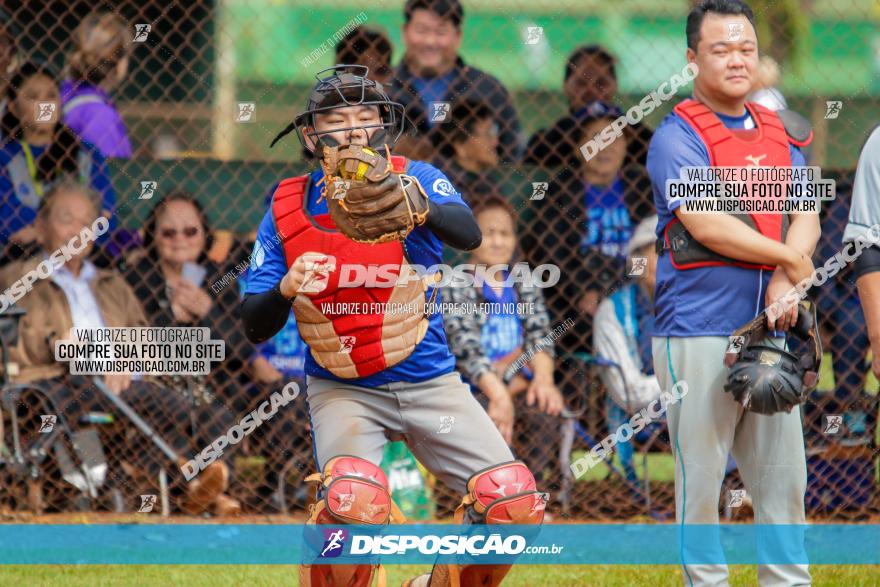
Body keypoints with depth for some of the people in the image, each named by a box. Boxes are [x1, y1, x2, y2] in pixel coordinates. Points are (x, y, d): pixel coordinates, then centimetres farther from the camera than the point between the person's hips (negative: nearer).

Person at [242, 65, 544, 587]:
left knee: (516, 503, -10)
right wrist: (285, 289, -27)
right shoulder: (289, 211, -3)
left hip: (429, 380, 1)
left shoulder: (417, 181, -6)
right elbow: (256, 328, -5)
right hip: (342, 388, -1)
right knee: (355, 500, -31)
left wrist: (421, 210, -50)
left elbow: (469, 235, -28)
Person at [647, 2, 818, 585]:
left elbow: (805, 217, 5)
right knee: (700, 476, -3)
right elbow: (707, 225, -15)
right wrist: (789, 260, -6)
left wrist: (784, 284, -13)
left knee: (784, 476, 8)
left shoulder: (779, 133, 15)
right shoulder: (678, 136, -5)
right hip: (699, 334, -6)